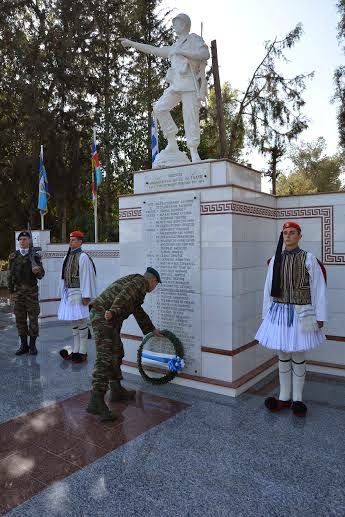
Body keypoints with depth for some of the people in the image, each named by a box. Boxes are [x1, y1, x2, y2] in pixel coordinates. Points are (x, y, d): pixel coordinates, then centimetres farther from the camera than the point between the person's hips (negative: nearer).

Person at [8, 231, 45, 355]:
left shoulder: (35, 256, -2)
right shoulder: (13, 256, 6)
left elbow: (41, 275, -2)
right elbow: (11, 273, 12)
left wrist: (38, 271, -24)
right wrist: (10, 288, 9)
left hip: (31, 290, -3)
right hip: (18, 291, 3)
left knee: (33, 317, 1)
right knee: (20, 318, 7)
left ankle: (32, 345, 11)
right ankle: (23, 345, 17)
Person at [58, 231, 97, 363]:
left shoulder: (83, 257, -12)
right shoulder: (67, 257, 13)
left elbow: (86, 278, -16)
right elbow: (64, 276, 16)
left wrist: (86, 296, -18)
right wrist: (64, 292, 16)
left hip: (78, 293, -8)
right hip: (68, 292, 9)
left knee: (81, 322, -3)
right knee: (73, 323, 13)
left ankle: (83, 352, 6)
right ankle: (75, 351, 21)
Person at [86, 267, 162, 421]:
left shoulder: (134, 280, 30)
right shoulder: (141, 281, 0)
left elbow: (138, 311, 41)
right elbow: (125, 295, -21)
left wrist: (152, 329, 50)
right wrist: (113, 311, -35)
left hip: (106, 317, 11)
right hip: (104, 317, -11)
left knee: (116, 353, 20)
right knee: (105, 359, -13)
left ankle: (117, 390, 30)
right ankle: (96, 401, -15)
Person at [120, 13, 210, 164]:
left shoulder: (194, 39, 7)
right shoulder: (175, 46, 28)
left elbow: (205, 54, -13)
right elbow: (154, 50, 32)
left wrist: (181, 51, -13)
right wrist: (132, 43, 32)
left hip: (191, 85, -7)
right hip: (176, 85, 7)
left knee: (190, 116, -14)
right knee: (159, 108, -7)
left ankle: (194, 152, -11)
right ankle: (172, 144, -5)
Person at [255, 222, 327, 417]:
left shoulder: (309, 259, -6)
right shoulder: (276, 260, 3)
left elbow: (319, 288, -5)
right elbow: (268, 289, 8)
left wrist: (320, 317, -6)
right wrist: (267, 314, 9)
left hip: (300, 313, -3)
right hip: (279, 313, 3)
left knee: (298, 357, 7)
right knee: (283, 356, 12)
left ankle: (297, 399, 24)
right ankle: (284, 398, 27)